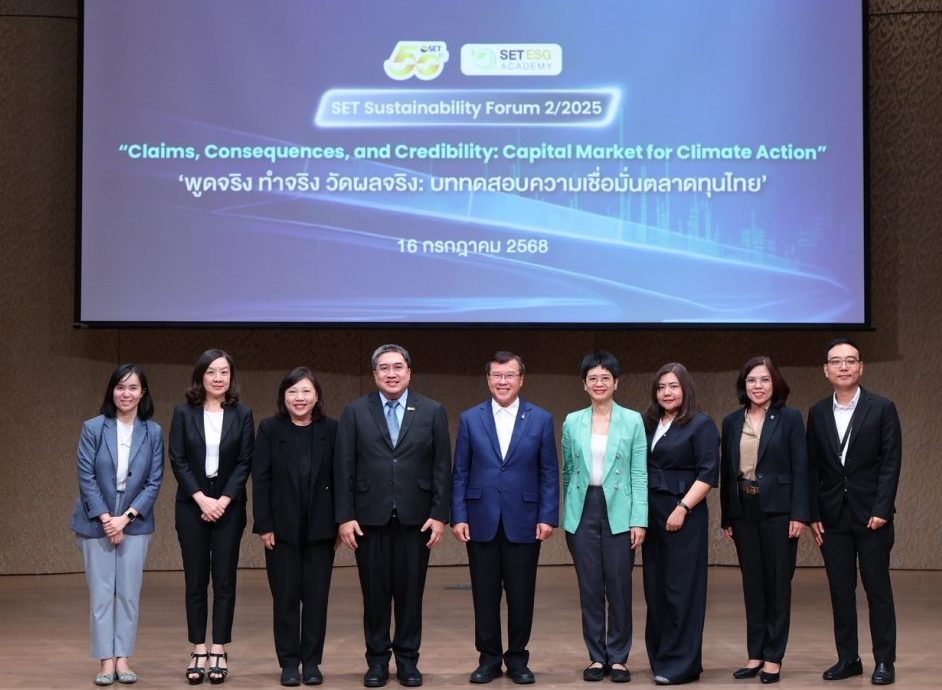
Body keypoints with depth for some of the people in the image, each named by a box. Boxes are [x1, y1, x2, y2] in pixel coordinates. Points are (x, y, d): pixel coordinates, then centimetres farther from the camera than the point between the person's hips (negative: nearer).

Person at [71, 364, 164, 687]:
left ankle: (123, 659, 11)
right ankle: (106, 661, 7)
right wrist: (105, 519, -13)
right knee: (101, 593, 1)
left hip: (135, 523, 1)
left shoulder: (153, 432, -1)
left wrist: (126, 518, -11)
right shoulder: (93, 428, -5)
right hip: (96, 522, -1)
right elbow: (86, 477, -7)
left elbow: (154, 482, -2)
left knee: (129, 593, 4)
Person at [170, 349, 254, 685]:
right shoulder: (183, 413, 1)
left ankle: (219, 652, 5)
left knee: (224, 579, 1)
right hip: (191, 505, 0)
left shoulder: (242, 415, 2)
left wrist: (224, 500, -12)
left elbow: (245, 462, -2)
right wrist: (201, 499, -12)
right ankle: (198, 652, 7)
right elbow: (177, 460, -3)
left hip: (229, 505, 0)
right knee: (195, 580, 2)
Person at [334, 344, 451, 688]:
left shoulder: (432, 412, 4)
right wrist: (345, 517, -5)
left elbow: (442, 467, 2)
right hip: (370, 517, 0)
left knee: (410, 591, 5)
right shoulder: (355, 412, 3)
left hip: (415, 517, 0)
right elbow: (343, 468, 1)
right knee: (375, 592, 5)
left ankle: (408, 658, 17)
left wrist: (440, 515, -3)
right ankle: (377, 659, 17)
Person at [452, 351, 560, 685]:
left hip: (523, 523, 0)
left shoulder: (541, 419, 3)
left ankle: (517, 658, 18)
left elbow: (549, 473, 3)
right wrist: (458, 516, -3)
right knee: (485, 595, 6)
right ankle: (489, 658, 17)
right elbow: (460, 473, 4)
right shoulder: (470, 419, 5)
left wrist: (548, 517, -4)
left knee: (521, 595, 5)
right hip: (481, 522, 1)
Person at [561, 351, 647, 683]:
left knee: (619, 588, 1)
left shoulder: (633, 421, 0)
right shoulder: (572, 422, 6)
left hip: (618, 511, -2)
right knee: (589, 589, 5)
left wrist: (639, 520, -7)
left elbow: (640, 474, -1)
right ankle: (597, 657, 15)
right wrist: (566, 516, 8)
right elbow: (568, 471, 11)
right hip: (583, 511, 2)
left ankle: (618, 658, 12)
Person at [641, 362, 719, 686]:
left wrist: (682, 508, -17)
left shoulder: (701, 425, -4)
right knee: (655, 586, 9)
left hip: (684, 515, -6)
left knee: (681, 587, -2)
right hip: (651, 513, 6)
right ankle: (660, 656, 18)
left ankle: (681, 663, 3)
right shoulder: (648, 423, 12)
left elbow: (708, 474, -11)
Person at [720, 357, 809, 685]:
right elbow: (726, 471, 10)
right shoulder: (732, 421, 8)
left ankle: (774, 656, 9)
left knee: (778, 583, 3)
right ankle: (755, 654, 15)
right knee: (752, 583, 8)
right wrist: (726, 517, 7)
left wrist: (799, 514, -12)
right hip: (744, 512, 4)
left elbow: (800, 468, -6)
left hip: (778, 510, -3)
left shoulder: (790, 418, -2)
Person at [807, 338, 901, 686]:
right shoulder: (817, 413, 8)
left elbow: (891, 462, -6)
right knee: (840, 590, 6)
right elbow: (813, 468, 8)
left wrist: (881, 510, -13)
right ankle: (847, 658, 14)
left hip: (871, 515, -3)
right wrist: (813, 515, 1)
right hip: (833, 516, 3)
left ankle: (884, 661, 8)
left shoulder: (882, 408, -2)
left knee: (878, 588, 1)